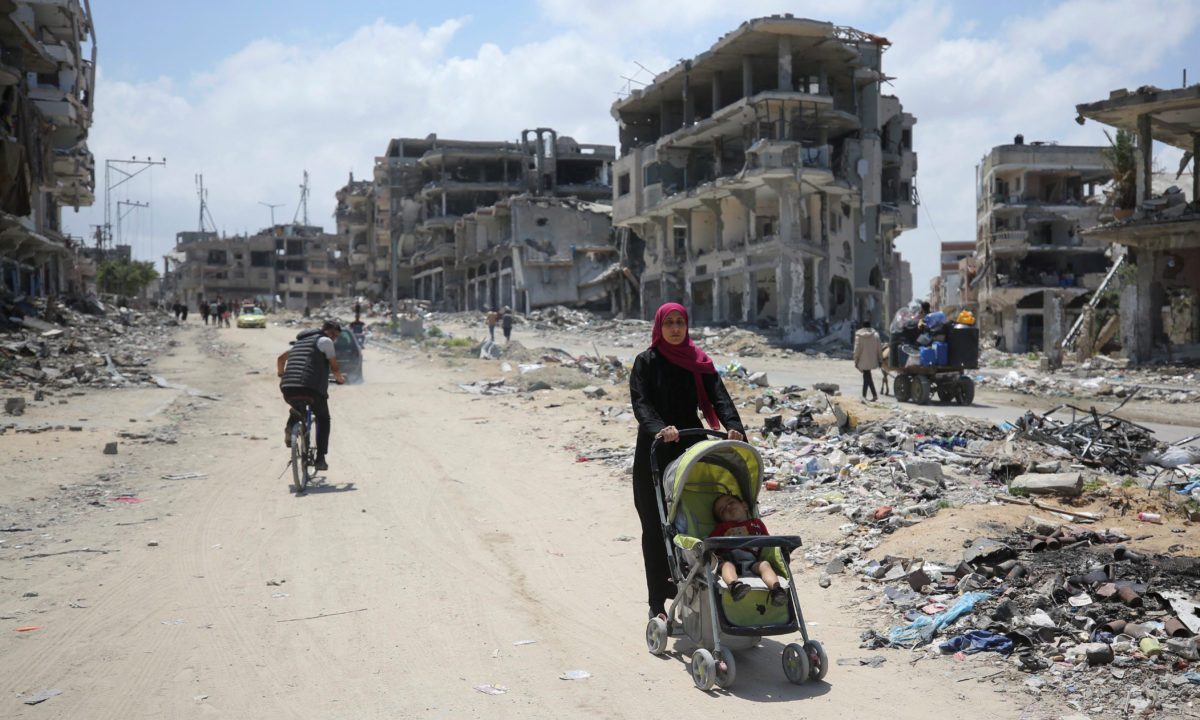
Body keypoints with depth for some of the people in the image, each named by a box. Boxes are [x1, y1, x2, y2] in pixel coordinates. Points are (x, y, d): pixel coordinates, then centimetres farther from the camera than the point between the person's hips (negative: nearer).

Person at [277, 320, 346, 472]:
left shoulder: (301, 341, 27)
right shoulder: (325, 341, 6)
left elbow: (281, 358, 37)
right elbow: (334, 368, 7)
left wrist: (281, 373, 54)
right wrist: (340, 378, 27)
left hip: (288, 389, 6)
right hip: (311, 388, -6)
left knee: (298, 409, 37)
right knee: (323, 419, 16)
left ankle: (290, 426, 7)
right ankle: (320, 459, 9)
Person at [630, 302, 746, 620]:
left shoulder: (699, 361, 6)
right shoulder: (646, 362, -2)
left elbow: (719, 397, -5)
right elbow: (640, 403, -15)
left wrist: (734, 426, -24)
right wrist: (659, 429, -34)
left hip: (691, 447, 3)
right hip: (654, 451, -2)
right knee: (656, 526, 1)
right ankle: (657, 602, 8)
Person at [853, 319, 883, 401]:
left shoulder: (859, 336, -8)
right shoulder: (875, 335, 0)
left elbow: (857, 349, -7)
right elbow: (879, 349, 3)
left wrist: (856, 361, 0)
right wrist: (880, 360, 10)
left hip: (863, 361, -3)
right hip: (872, 360, 3)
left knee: (867, 377, 1)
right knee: (867, 377, 14)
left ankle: (874, 395, -9)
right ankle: (864, 395, 16)